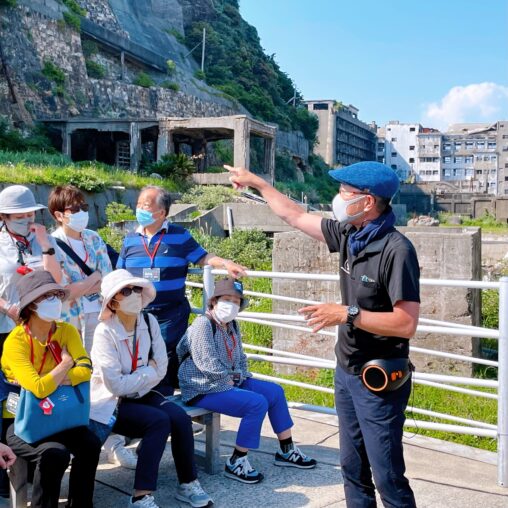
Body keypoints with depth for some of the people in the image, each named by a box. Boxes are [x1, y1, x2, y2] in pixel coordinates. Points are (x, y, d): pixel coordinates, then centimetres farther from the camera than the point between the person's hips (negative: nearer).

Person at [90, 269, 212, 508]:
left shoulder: (149, 322, -3)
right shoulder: (105, 332, -19)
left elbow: (161, 369, -2)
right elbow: (116, 385, -21)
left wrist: (136, 381, -13)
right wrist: (149, 372, -11)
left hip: (139, 395, 5)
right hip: (110, 403, -5)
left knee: (180, 417, -18)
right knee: (159, 421, -27)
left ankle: (188, 484, -2)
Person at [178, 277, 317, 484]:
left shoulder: (232, 326, 12)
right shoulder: (203, 324, -16)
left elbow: (240, 358, 22)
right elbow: (207, 363, -23)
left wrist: (240, 376, 4)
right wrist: (229, 379, -13)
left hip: (230, 382, 10)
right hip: (204, 390, -10)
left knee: (275, 391, 4)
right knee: (258, 403, -24)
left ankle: (286, 450, 14)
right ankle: (236, 463, -13)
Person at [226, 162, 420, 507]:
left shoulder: (396, 250, -21)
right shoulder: (348, 235, 1)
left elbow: (406, 324, -25)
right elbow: (296, 216, 15)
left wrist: (346, 314, -25)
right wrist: (256, 182, 23)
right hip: (346, 372, 7)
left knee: (388, 478, 0)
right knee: (354, 469, 16)